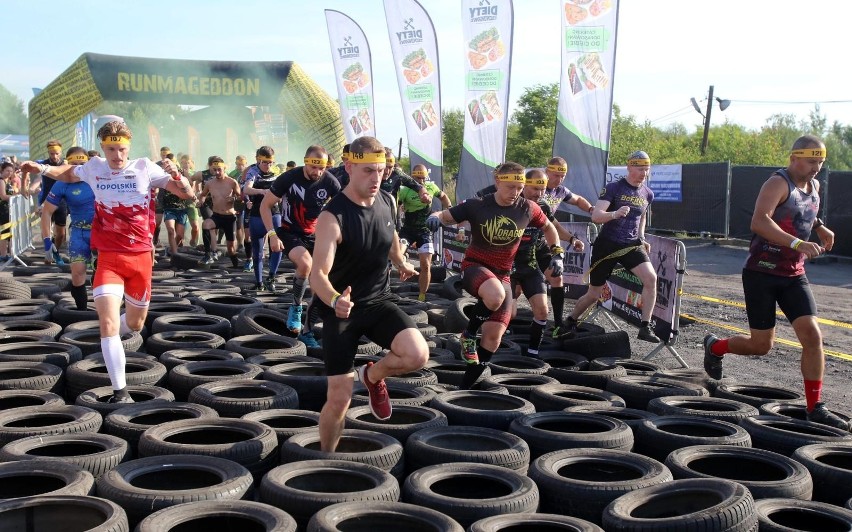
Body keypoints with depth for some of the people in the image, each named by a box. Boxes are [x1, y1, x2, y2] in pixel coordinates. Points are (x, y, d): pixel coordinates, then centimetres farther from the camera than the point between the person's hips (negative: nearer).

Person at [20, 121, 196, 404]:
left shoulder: (145, 168, -5)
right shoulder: (94, 168, 1)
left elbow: (188, 194, -5)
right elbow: (69, 174, 25)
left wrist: (175, 175, -24)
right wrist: (42, 169, 10)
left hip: (141, 256, 1)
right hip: (108, 257, 0)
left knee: (135, 324, 15)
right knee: (108, 323, -17)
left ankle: (111, 337, 52)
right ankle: (120, 391, -10)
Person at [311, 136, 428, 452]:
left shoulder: (388, 203, -4)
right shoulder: (332, 217, -22)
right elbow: (318, 275, -31)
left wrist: (401, 263, 27)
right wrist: (335, 301, -48)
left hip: (379, 301, 4)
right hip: (341, 308, -4)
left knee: (418, 355, -23)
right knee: (339, 399, -5)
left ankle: (373, 376, 11)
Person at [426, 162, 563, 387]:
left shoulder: (528, 208, -4)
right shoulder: (477, 205, -11)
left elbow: (548, 227, 15)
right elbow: (446, 215, -9)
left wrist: (557, 254, 8)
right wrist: (435, 218, -32)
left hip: (502, 275, 4)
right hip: (474, 266, -4)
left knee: (494, 335, -6)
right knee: (496, 296, -39)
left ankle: (466, 385, 11)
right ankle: (469, 334, -9)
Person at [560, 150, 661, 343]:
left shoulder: (647, 194, 6)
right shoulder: (613, 188, -11)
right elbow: (595, 216, -21)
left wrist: (642, 238, 14)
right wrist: (614, 214, -40)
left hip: (631, 246, 4)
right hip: (607, 245, -4)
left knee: (651, 278, -22)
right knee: (594, 293, 5)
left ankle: (645, 327, -14)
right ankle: (570, 322, 32)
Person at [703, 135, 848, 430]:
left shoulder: (814, 186, 11)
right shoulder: (778, 183, -14)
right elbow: (759, 222, -32)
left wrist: (819, 226, 14)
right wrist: (797, 243, -41)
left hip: (794, 274, 7)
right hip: (762, 273, -6)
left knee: (812, 336, -8)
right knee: (762, 345, 0)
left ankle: (815, 408, -1)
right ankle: (715, 346, 30)